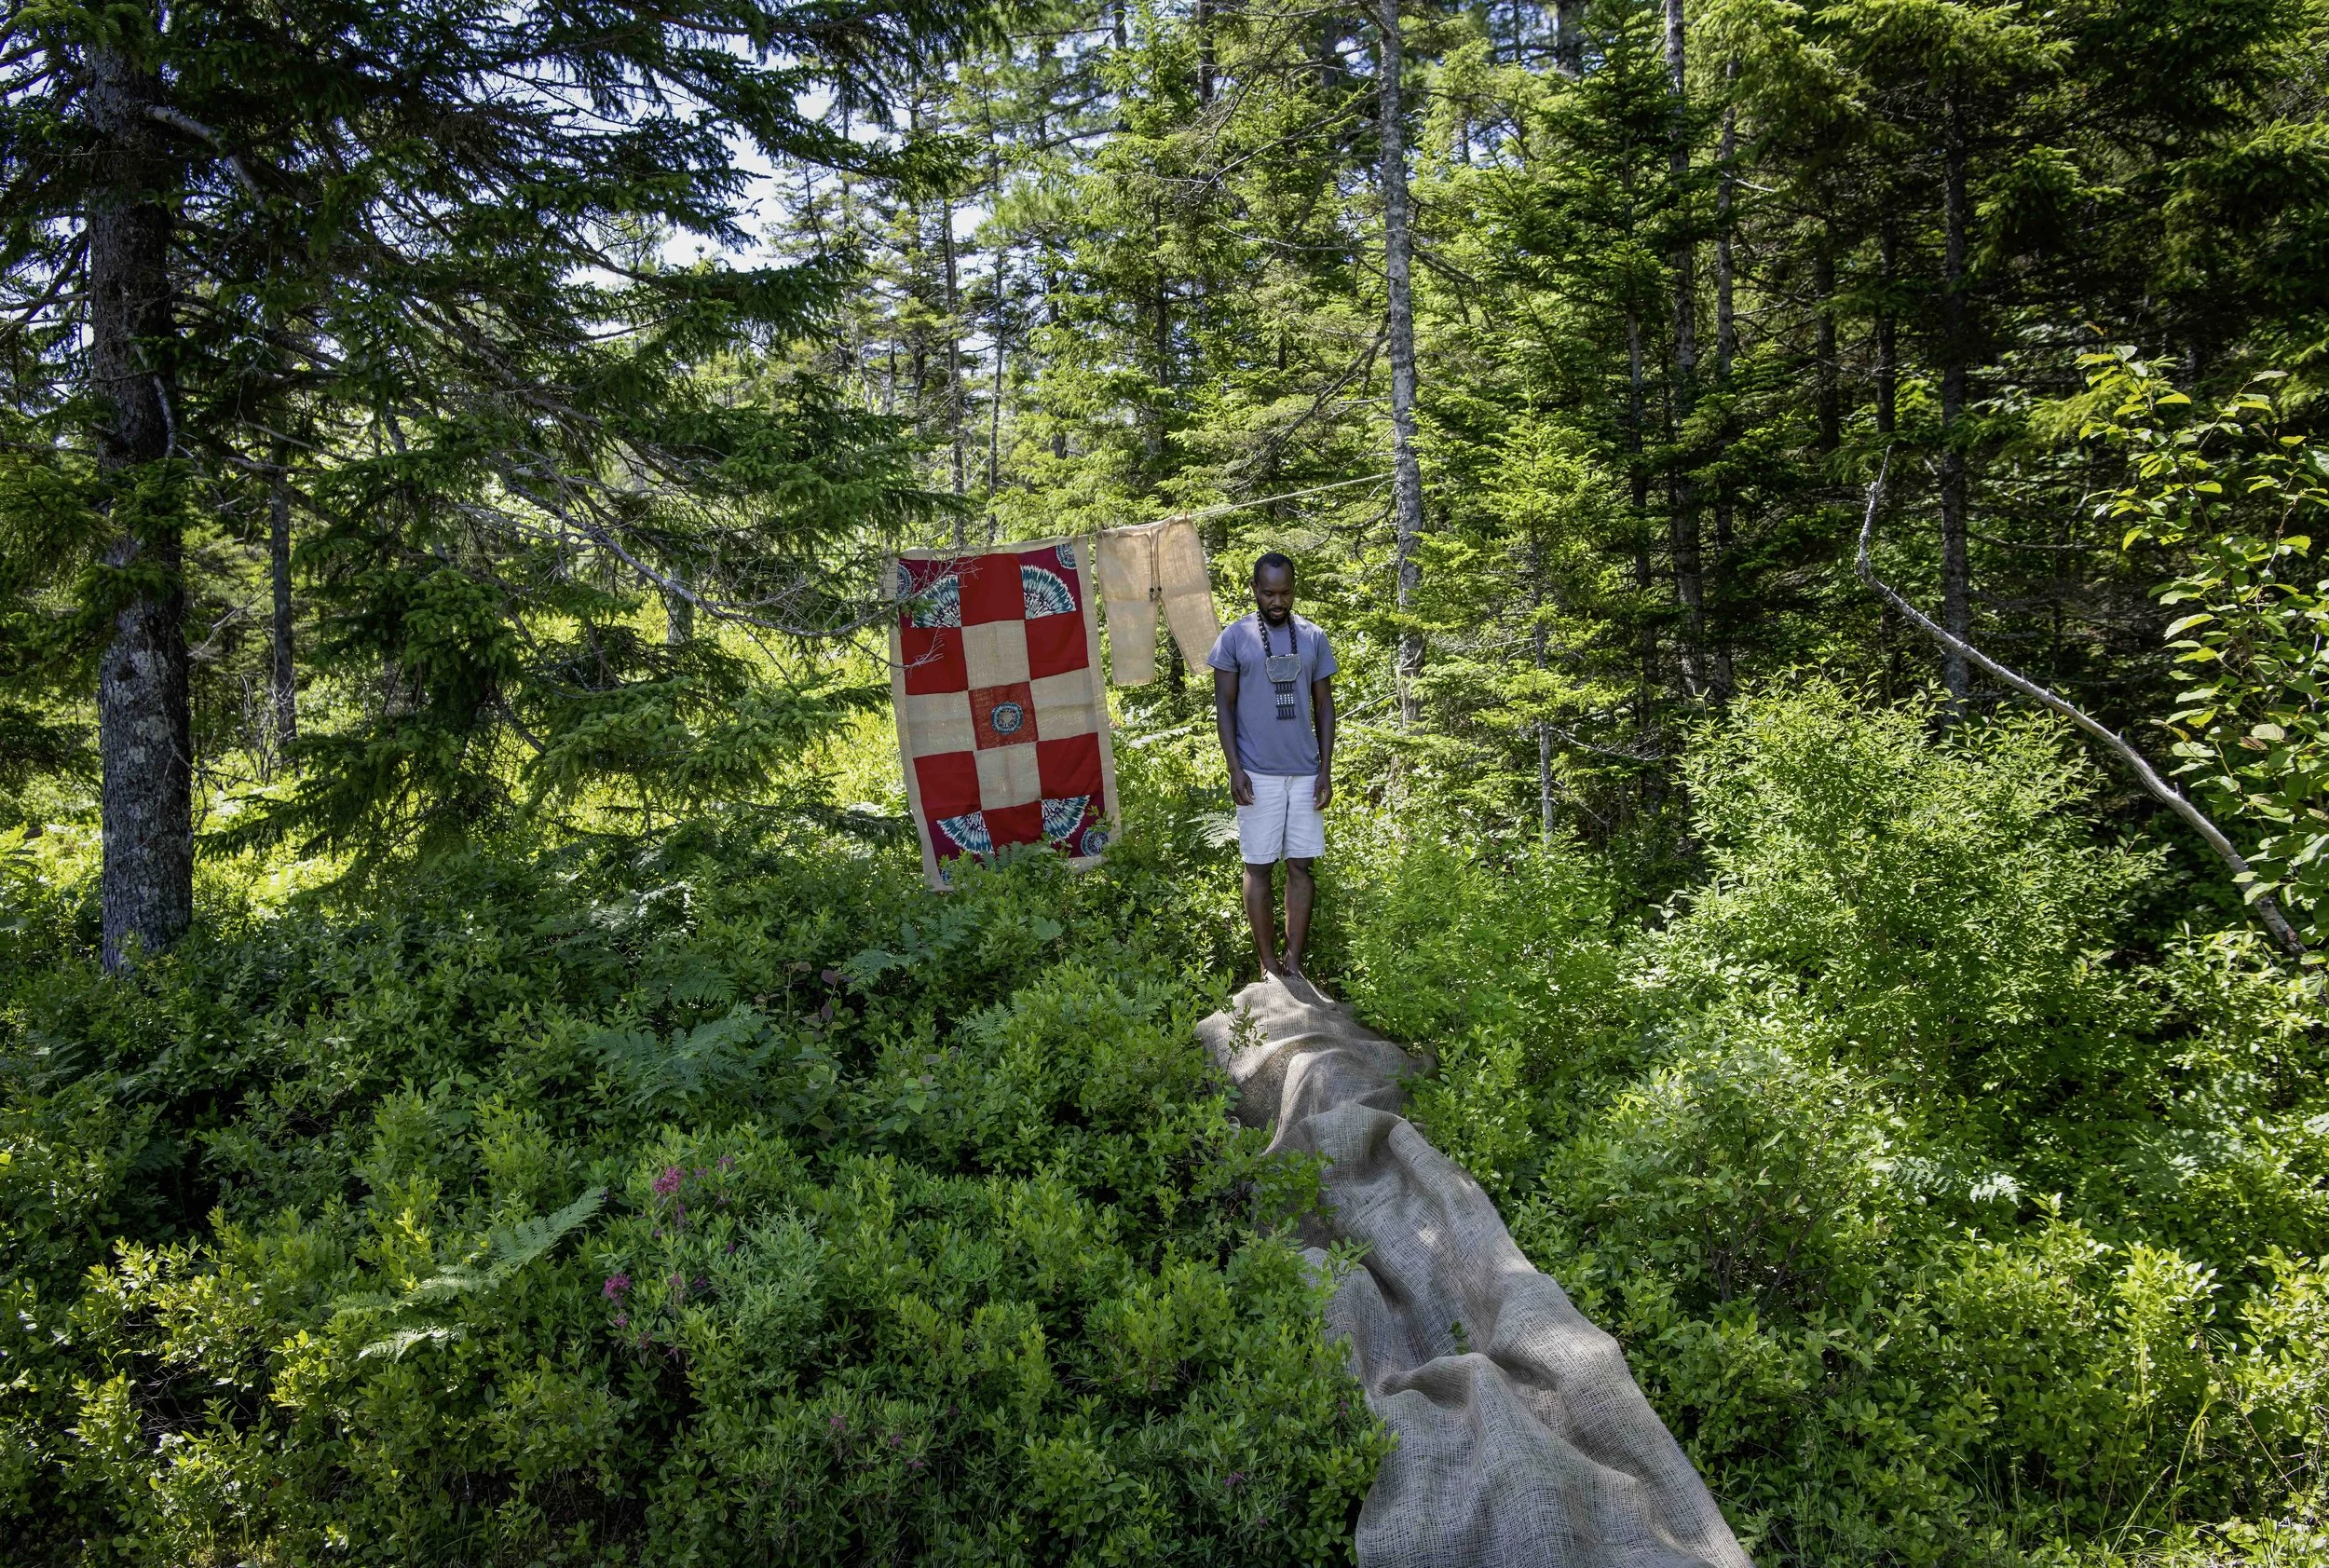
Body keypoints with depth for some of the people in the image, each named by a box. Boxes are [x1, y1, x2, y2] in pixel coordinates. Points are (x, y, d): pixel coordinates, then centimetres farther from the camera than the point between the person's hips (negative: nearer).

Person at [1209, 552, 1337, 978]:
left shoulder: (1314, 638, 7)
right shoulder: (1235, 636, 0)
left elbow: (1324, 706, 9)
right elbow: (1224, 706, 0)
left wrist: (1326, 770, 2)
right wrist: (1234, 768, -8)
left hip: (1305, 773, 2)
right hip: (1257, 774, -2)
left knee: (1300, 866, 4)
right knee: (1259, 867, 1)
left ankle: (1294, 962, 11)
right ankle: (1269, 965, 9)